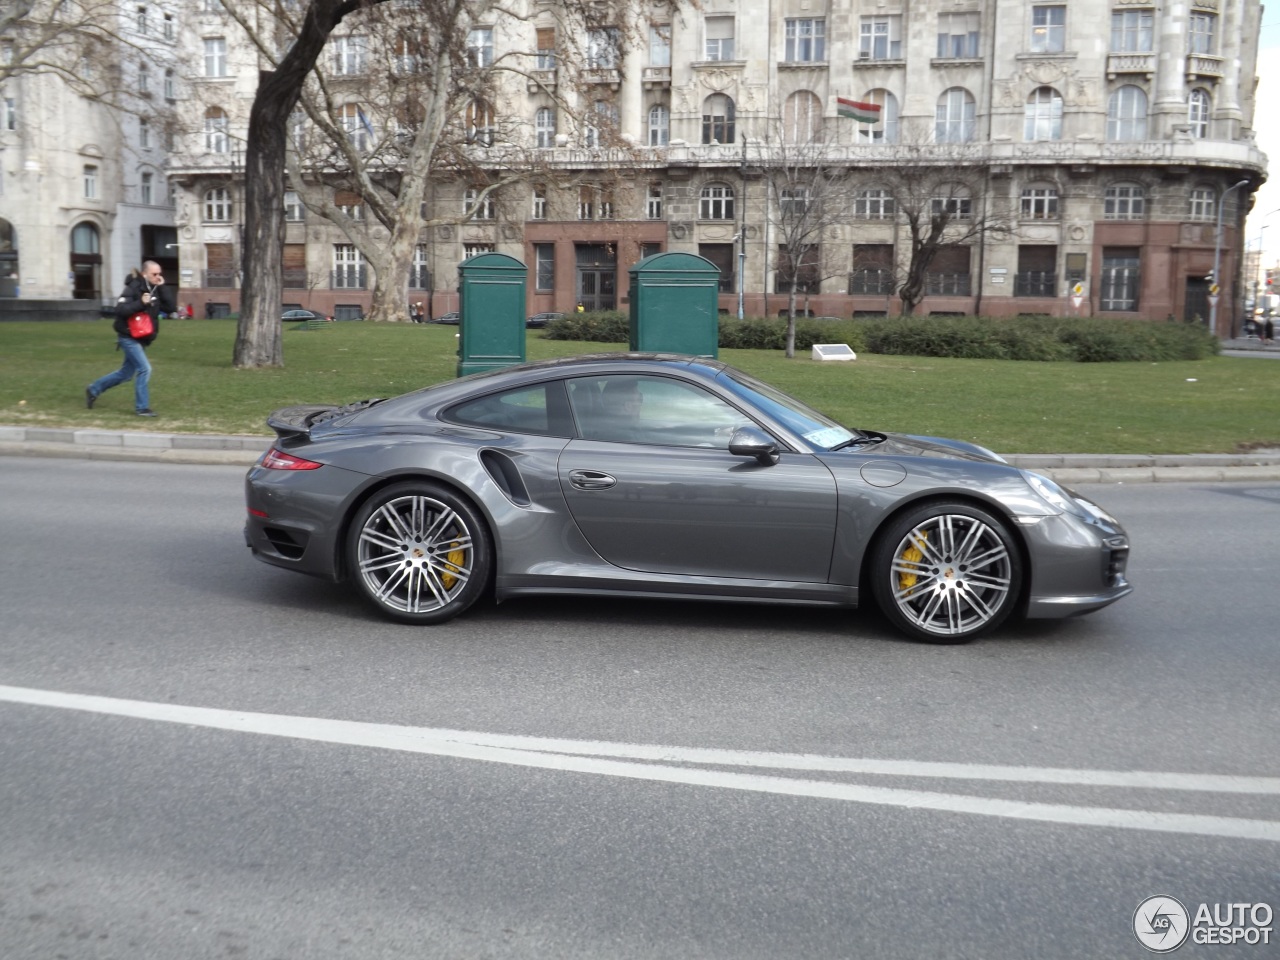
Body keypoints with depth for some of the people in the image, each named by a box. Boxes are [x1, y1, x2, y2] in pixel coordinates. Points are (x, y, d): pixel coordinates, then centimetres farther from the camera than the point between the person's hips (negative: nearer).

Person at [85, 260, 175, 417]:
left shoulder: (156, 290, 6)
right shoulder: (134, 288, -16)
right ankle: (142, 407, -7)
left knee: (125, 374, 16)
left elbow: (170, 308, -4)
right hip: (129, 338, -8)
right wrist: (141, 303, -31)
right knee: (144, 368, -16)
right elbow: (120, 310, -24)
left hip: (142, 339, 8)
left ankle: (94, 389, 34)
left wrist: (162, 288, -9)